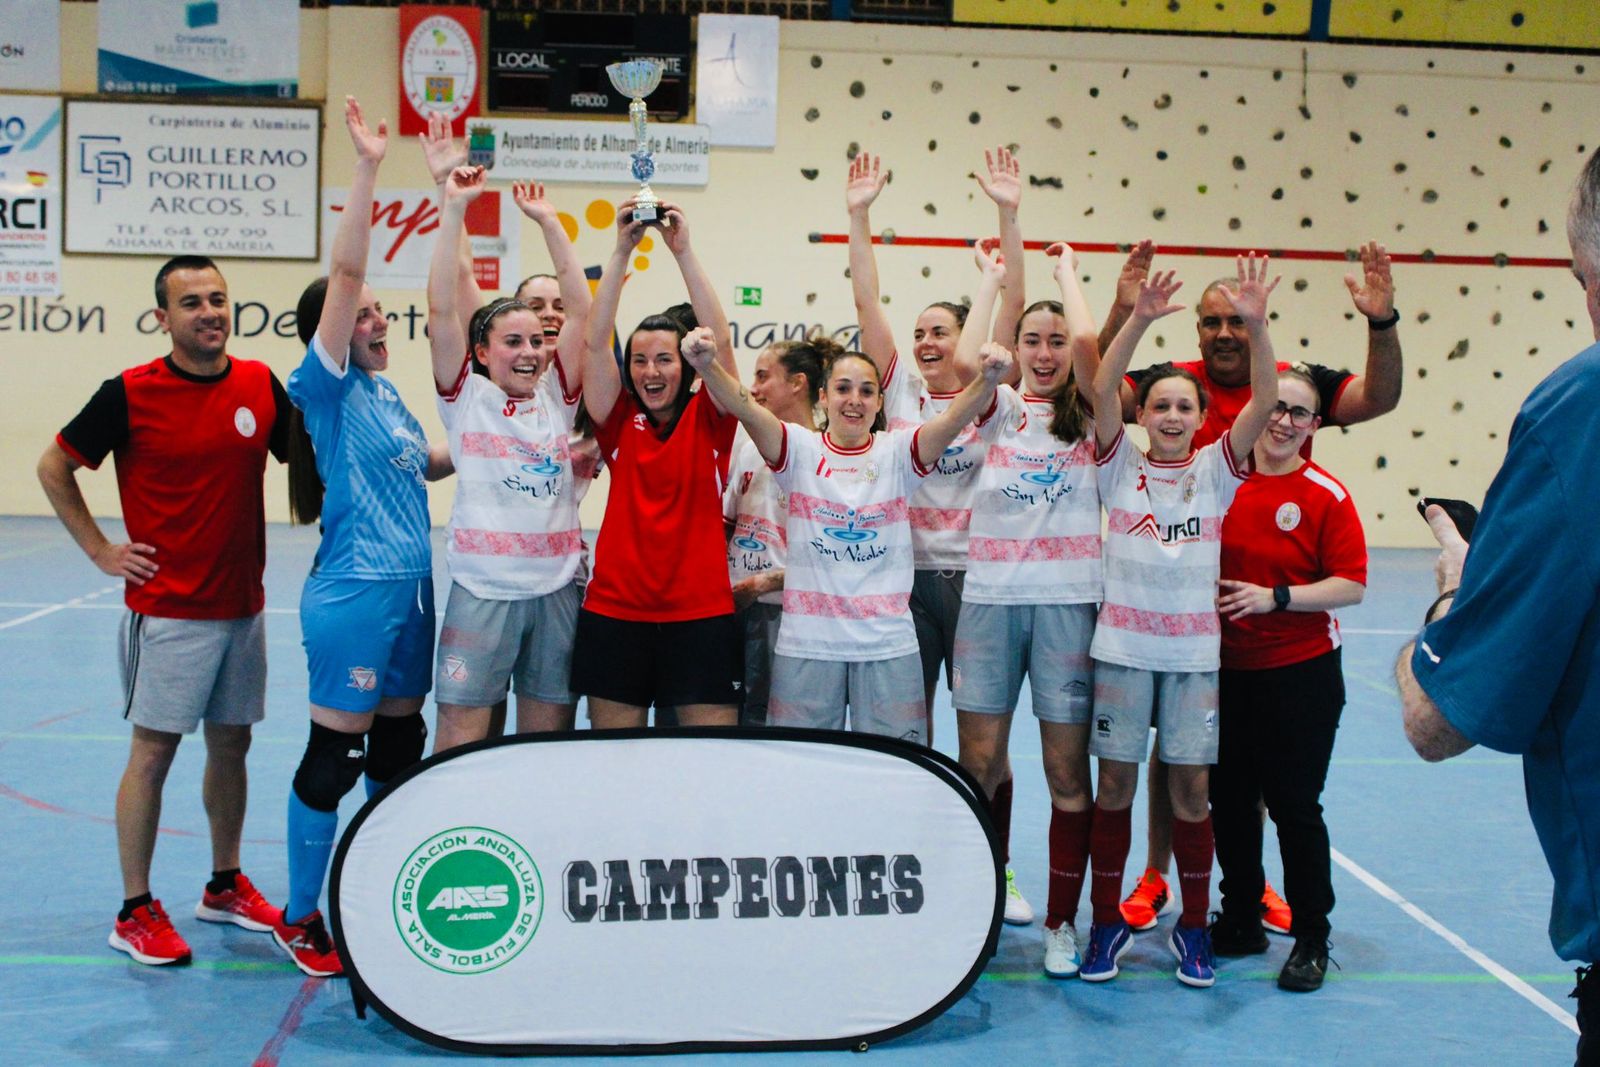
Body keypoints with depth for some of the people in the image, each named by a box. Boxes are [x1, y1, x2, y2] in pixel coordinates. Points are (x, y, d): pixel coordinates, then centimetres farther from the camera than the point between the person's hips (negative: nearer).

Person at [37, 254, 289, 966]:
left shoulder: (260, 385, 1)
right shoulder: (131, 394, -9)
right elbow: (54, 467, 1)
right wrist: (102, 551, -2)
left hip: (243, 605, 5)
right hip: (167, 608, -4)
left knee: (231, 744, 14)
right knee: (153, 753, 0)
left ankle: (224, 887, 29)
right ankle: (136, 913, 10)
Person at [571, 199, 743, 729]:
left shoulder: (708, 421, 3)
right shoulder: (619, 421, 5)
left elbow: (720, 339, -8)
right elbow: (594, 341, -4)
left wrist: (683, 250, -13)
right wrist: (622, 250, -9)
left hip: (700, 611, -1)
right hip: (615, 610, 1)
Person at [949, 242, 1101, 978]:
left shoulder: (1088, 417, 5)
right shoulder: (1000, 410, 8)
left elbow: (1088, 342, -12)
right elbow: (963, 360, -11)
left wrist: (1066, 271, 5)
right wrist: (991, 279, 2)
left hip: (1068, 601, -1)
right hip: (990, 598, 1)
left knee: (1067, 770, 3)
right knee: (979, 766, 3)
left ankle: (1062, 922, 14)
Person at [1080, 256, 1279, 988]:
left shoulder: (1215, 473, 4)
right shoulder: (1120, 468, 1)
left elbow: (1264, 402, -8)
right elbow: (1101, 389, -13)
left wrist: (1256, 327, -22)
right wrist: (1140, 319, -24)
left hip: (1194, 651, 1)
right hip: (1122, 646, -1)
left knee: (1191, 787, 5)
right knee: (1114, 784, 4)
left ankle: (1193, 928, 19)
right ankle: (1108, 922, 17)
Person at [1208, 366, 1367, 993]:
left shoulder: (1325, 495, -8)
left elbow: (1351, 585, -11)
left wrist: (1275, 597, -20)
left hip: (1300, 672, -4)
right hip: (1227, 670, 4)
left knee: (1293, 805, 3)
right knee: (1229, 800, 11)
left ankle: (1311, 938, 18)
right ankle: (1241, 919, 29)